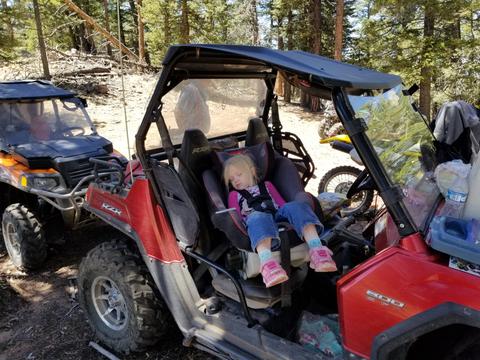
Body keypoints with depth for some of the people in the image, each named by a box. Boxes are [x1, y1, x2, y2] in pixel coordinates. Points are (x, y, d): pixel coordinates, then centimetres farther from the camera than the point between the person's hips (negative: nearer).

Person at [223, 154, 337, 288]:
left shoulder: (266, 185, 37)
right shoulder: (234, 194, 31)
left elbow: (282, 203, 26)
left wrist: (295, 216, 5)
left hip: (278, 216, 3)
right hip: (255, 221, -3)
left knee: (295, 206, -28)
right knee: (258, 218, -39)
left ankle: (316, 249, -47)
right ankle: (266, 262, -65)